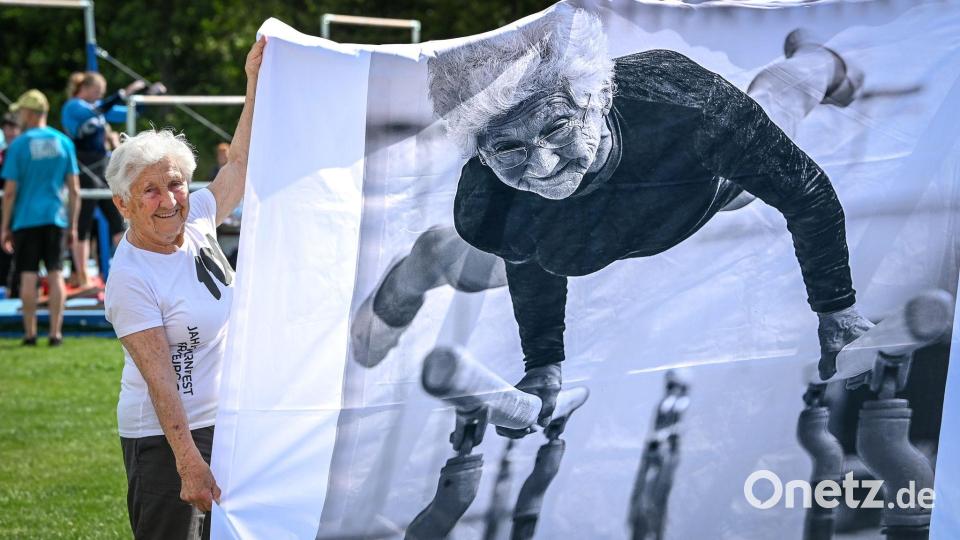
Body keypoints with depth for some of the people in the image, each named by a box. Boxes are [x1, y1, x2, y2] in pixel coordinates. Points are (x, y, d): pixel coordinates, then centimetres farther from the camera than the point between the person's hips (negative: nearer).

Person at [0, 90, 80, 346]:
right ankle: (55, 332, 1)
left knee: (28, 276, 2)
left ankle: (30, 333, 3)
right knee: (55, 275, 5)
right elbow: (74, 190, 4)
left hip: (26, 219, -3)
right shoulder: (63, 142, 5)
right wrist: (73, 225, 11)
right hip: (55, 218, 3)